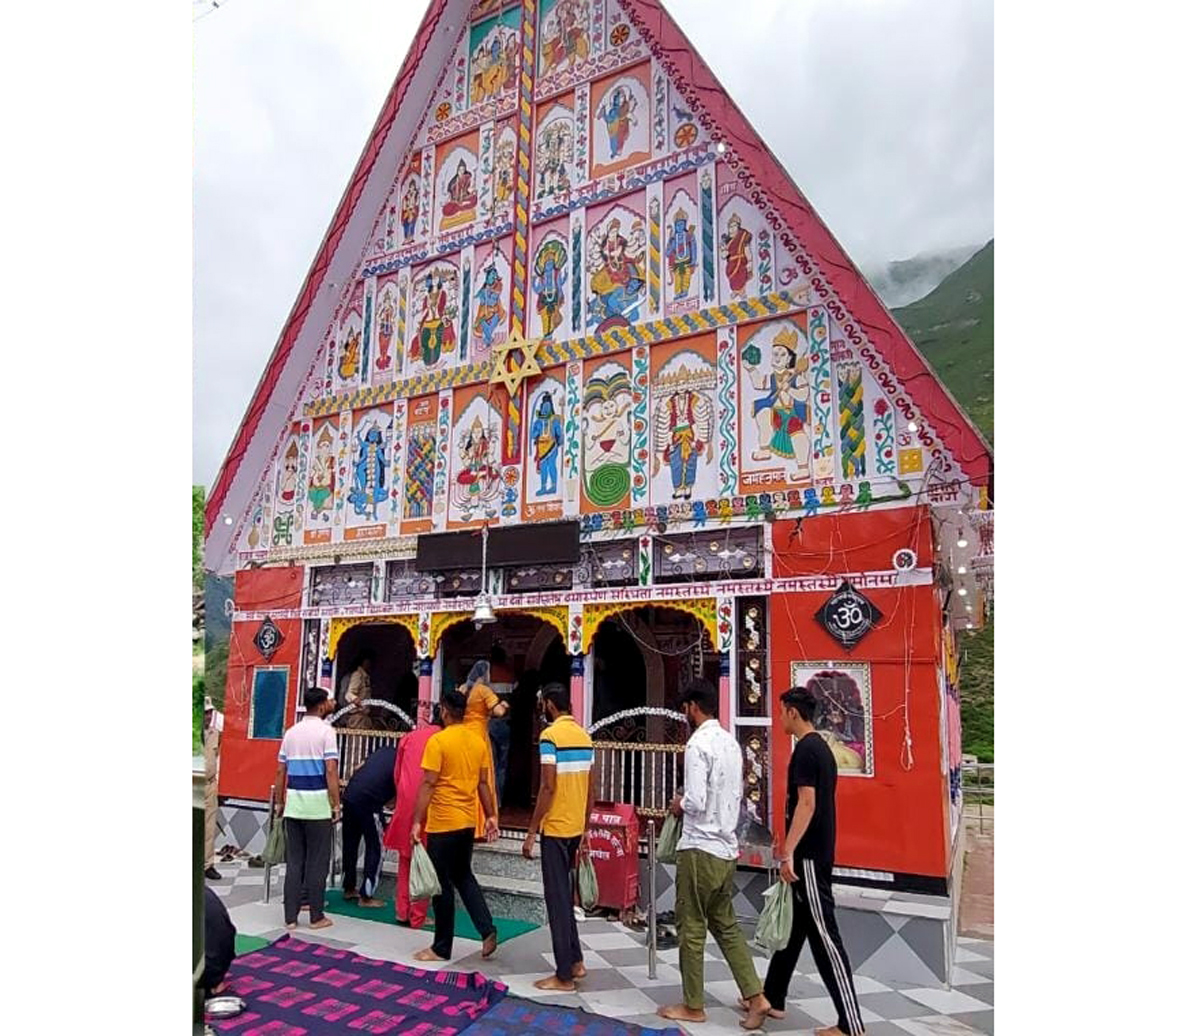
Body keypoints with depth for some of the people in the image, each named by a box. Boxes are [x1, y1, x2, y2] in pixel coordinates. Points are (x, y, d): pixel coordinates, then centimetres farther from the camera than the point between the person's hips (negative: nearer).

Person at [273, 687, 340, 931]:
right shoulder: (326, 731, -8)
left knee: (294, 861, 11)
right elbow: (331, 771, -13)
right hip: (318, 804, -5)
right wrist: (336, 805, -8)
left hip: (293, 803, 5)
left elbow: (281, 772, 11)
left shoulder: (291, 732, 10)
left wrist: (279, 803, 19)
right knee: (317, 863, 4)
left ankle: (290, 916, 15)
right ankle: (316, 917, 10)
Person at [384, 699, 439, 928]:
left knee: (405, 859, 16)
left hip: (405, 804, 3)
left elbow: (397, 774, 12)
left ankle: (402, 912, 21)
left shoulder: (407, 739, 4)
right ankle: (418, 916, 10)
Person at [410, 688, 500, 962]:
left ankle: (442, 948, 16)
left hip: (443, 823, -6)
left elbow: (428, 785, -16)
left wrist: (417, 821, -13)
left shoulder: (438, 741, -14)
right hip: (468, 821, 6)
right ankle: (487, 929, 10)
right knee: (463, 877, 21)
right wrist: (491, 816, 15)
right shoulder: (479, 741, 4)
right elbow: (483, 783, 9)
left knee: (443, 885, 5)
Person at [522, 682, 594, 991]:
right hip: (575, 827, 8)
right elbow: (590, 790, 11)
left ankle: (564, 976, 9)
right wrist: (585, 832, 19)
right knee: (565, 894, 20)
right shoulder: (584, 736, 8)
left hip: (555, 828, -8)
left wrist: (531, 832, -13)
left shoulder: (550, 735, -15)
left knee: (557, 898, 1)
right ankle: (575, 961, 27)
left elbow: (548, 788, -20)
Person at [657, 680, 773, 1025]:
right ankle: (755, 996, 19)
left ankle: (693, 1006, 17)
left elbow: (695, 801, -23)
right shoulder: (731, 742, 8)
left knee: (691, 929, 6)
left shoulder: (698, 744, -18)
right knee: (725, 924, 19)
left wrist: (679, 805, -3)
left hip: (700, 849, -8)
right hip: (726, 848, 8)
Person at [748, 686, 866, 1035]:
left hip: (809, 857, -10)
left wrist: (788, 853, -24)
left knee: (823, 936, -4)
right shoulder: (820, 747, 12)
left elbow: (807, 804, -23)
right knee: (791, 928, 17)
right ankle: (772, 999, 28)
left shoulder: (806, 749, -16)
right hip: (816, 853, 10)